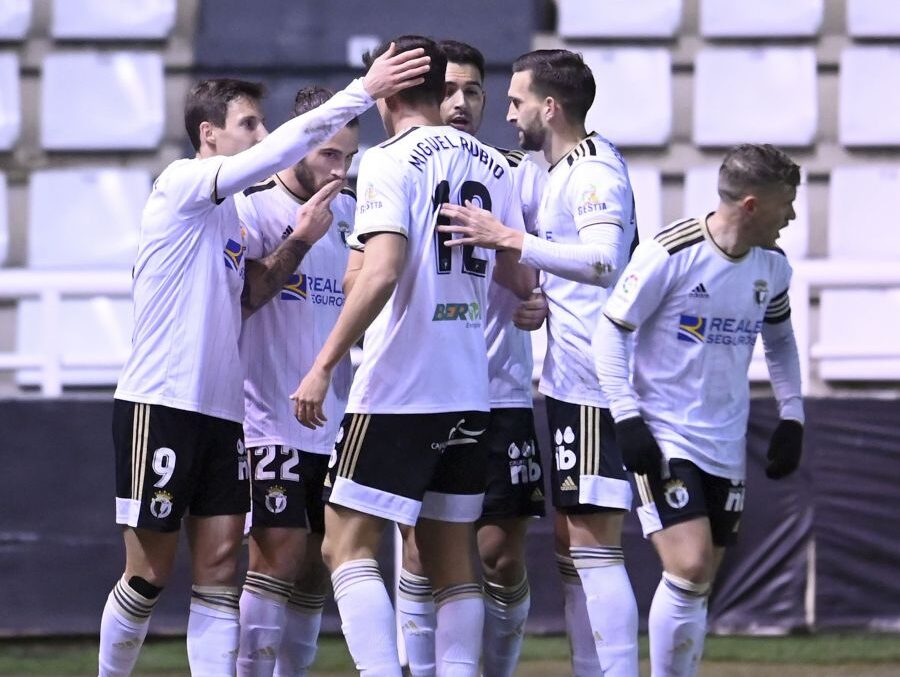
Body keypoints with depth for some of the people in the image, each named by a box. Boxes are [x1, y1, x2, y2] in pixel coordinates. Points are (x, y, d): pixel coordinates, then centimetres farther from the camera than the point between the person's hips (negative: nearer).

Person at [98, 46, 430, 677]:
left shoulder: (231, 215, 17)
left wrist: (296, 242, 8)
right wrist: (363, 91, -23)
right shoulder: (182, 183, -9)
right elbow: (283, 148, -20)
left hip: (222, 412, 8)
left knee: (220, 567, 0)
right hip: (160, 405, -8)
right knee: (150, 574, -2)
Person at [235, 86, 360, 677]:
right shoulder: (254, 207, -8)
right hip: (272, 420, -6)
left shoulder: (351, 211, 11)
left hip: (336, 421, 6)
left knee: (318, 564, 8)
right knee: (280, 553, -12)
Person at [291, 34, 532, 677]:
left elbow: (381, 273, -21)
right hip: (469, 393, 7)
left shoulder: (391, 161, -9)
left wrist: (324, 364, -19)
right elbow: (521, 279, 16)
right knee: (452, 558, 11)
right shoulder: (492, 165, 11)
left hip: (398, 387, -7)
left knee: (348, 545, -4)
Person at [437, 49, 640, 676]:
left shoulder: (594, 171, -14)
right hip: (570, 384, 11)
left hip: (594, 387, -11)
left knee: (594, 547, -11)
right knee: (571, 547, 13)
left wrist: (506, 237, -32)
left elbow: (603, 263, -30)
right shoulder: (564, 171, 17)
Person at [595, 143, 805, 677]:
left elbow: (780, 340, 21)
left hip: (726, 447, 6)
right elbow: (611, 330, -9)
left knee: (699, 585, 7)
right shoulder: (672, 253, -16)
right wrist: (627, 417, -15)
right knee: (689, 568, -18)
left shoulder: (772, 265, 3)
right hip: (664, 437, -6)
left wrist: (792, 417, 13)